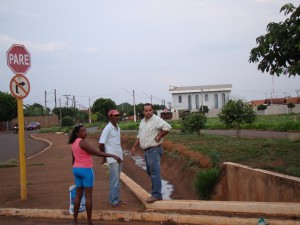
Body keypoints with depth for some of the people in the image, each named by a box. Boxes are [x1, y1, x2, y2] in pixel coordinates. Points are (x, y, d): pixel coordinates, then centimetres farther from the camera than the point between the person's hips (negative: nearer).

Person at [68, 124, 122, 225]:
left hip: (77, 169, 9)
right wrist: (113, 156, -24)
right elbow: (97, 153, -23)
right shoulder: (82, 142, -17)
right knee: (88, 196, -2)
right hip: (86, 170, -9)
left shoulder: (74, 143, 11)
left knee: (78, 195, 13)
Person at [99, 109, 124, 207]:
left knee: (117, 179, 14)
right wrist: (104, 156, -7)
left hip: (119, 157, 8)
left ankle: (116, 199, 22)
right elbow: (101, 144, -16)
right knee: (114, 180, -5)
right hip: (112, 158, -8)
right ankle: (113, 201, 3)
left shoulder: (118, 128, 11)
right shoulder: (108, 128, -15)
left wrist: (120, 153, 15)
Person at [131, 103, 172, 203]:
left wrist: (159, 136, -19)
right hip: (146, 150, 9)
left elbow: (167, 127, -27)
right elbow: (139, 136, 24)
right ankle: (156, 191, 27)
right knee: (150, 171, 16)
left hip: (154, 150, -9)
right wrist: (134, 146, 16)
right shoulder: (142, 121, 15)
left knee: (155, 172, -9)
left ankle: (156, 195, -6)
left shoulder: (156, 120, -13)